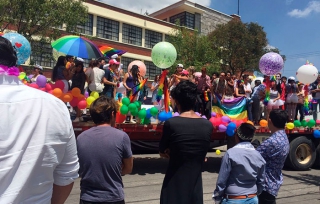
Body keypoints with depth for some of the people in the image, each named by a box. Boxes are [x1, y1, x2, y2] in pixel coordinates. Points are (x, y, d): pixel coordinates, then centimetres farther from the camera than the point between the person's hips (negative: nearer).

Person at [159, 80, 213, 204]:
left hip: (174, 186, -3)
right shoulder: (208, 125, -4)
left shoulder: (171, 123, -16)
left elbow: (162, 152, -2)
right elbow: (201, 155, 7)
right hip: (196, 184, 4)